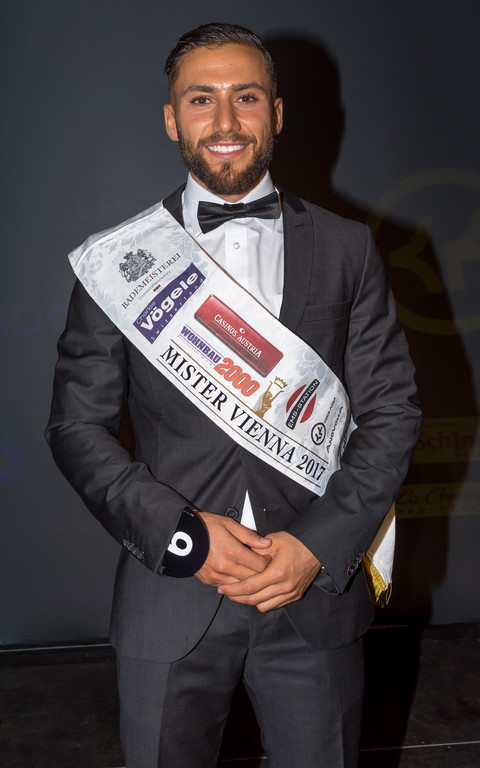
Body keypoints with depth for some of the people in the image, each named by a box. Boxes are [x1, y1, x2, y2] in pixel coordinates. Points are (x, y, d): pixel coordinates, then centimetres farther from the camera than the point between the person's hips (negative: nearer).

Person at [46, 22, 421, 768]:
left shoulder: (347, 249, 2)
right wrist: (181, 532, -13)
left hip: (316, 590, 1)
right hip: (169, 599, 0)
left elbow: (391, 411, 1)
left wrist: (320, 544, -11)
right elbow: (78, 426, -1)